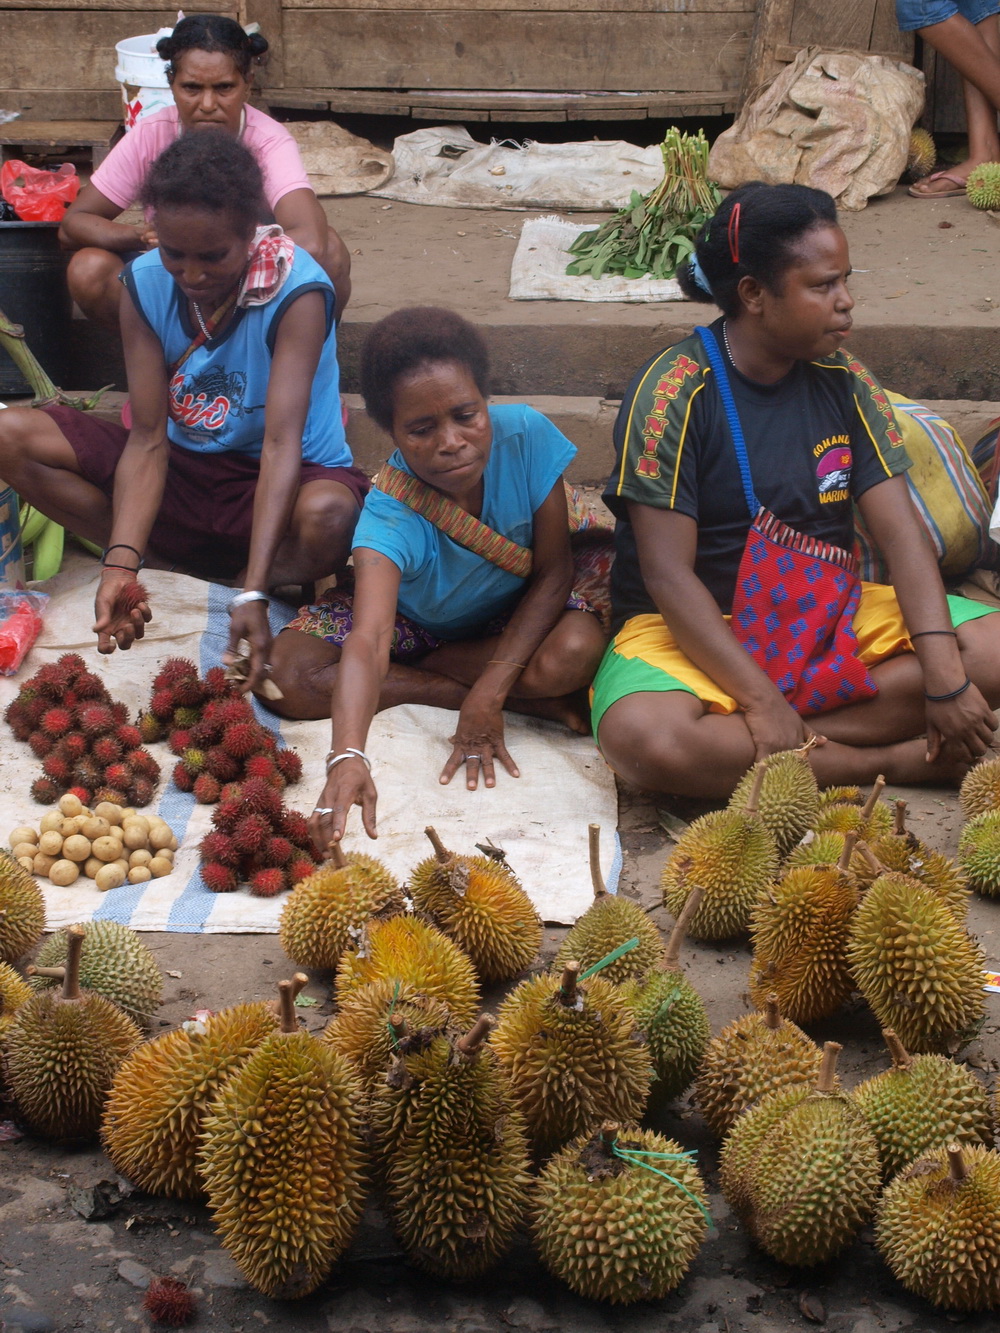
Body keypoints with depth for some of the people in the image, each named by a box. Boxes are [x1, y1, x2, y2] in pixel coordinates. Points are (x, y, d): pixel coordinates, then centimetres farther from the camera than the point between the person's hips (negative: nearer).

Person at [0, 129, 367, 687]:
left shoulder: (296, 291, -24)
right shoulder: (146, 284, -11)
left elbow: (281, 444, -31)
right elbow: (149, 437, -15)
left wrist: (252, 593, -40)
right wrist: (122, 563, -31)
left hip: (278, 477, -4)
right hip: (183, 470, 4)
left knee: (328, 517, -42)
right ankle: (168, 562, -16)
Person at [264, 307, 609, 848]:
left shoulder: (526, 437, -29)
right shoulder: (390, 514, -35)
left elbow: (554, 571, -21)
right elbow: (368, 640, -49)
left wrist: (489, 692, -31)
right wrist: (347, 756, -68)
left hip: (514, 616, -1)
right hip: (409, 617, 1)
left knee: (575, 651, -35)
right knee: (286, 675, -26)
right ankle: (529, 702, -19)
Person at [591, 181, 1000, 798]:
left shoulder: (844, 381, 0)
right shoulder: (673, 392, -15)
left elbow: (901, 532, -6)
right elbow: (668, 575, -18)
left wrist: (944, 674, -21)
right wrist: (763, 703, -27)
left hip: (831, 615, 5)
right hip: (701, 628, -5)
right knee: (639, 735, -37)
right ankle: (892, 760, -23)